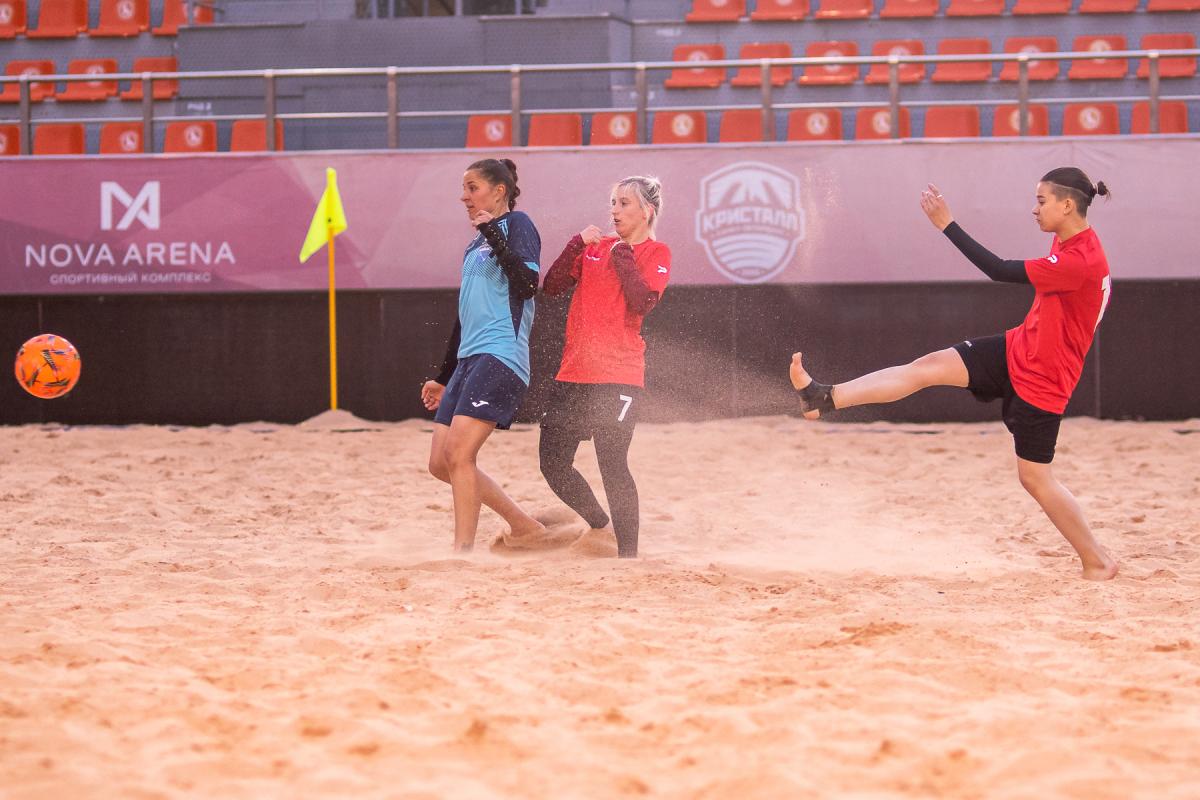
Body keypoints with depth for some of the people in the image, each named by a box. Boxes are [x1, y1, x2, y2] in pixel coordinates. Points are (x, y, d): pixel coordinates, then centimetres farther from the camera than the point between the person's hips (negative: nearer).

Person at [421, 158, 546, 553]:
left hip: (500, 357, -9)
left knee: (458, 453, -19)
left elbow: (529, 283, -17)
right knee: (441, 463, 4)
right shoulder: (475, 246, 23)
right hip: (469, 359, 9)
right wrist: (443, 379, 29)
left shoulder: (517, 225, -1)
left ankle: (463, 552, -17)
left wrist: (494, 235, -19)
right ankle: (526, 527, 14)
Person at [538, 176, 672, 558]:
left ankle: (627, 553, -4)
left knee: (613, 466, -11)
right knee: (552, 462, 6)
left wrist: (622, 255, -10)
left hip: (618, 375, -6)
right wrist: (578, 244, -3)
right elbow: (552, 286, 8)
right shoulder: (596, 247, 16)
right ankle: (600, 527, 24)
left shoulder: (656, 253, 0)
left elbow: (643, 301, -16)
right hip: (574, 371, 7)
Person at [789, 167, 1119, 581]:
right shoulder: (1068, 242, 2)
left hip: (1042, 382, -9)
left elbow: (1002, 271, -29)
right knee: (928, 367, -4)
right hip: (1015, 351, 9)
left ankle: (1098, 562, 11)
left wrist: (947, 224, -27)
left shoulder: (1082, 261, -28)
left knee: (1034, 478, -1)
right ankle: (827, 398, -7)